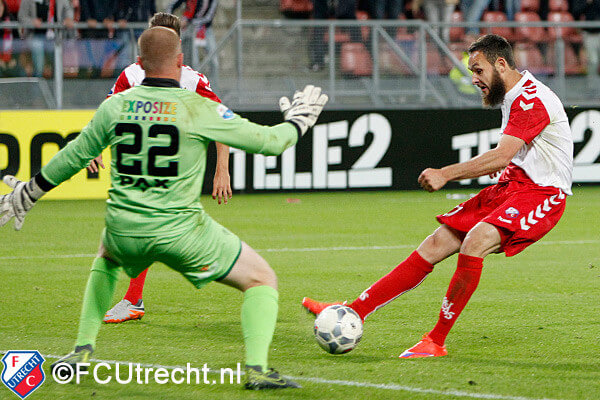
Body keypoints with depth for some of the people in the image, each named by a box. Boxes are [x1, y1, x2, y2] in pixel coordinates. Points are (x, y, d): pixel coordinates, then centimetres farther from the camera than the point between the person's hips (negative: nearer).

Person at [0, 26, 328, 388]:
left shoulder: (115, 106, 3)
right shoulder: (200, 109, -8)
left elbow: (75, 156, 15)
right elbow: (268, 141, -1)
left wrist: (29, 193, 30)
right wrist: (298, 121, 20)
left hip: (124, 231, 4)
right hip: (180, 232, -4)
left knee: (105, 261, 39)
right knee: (262, 280, 8)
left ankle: (82, 351, 30)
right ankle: (257, 369, -9)